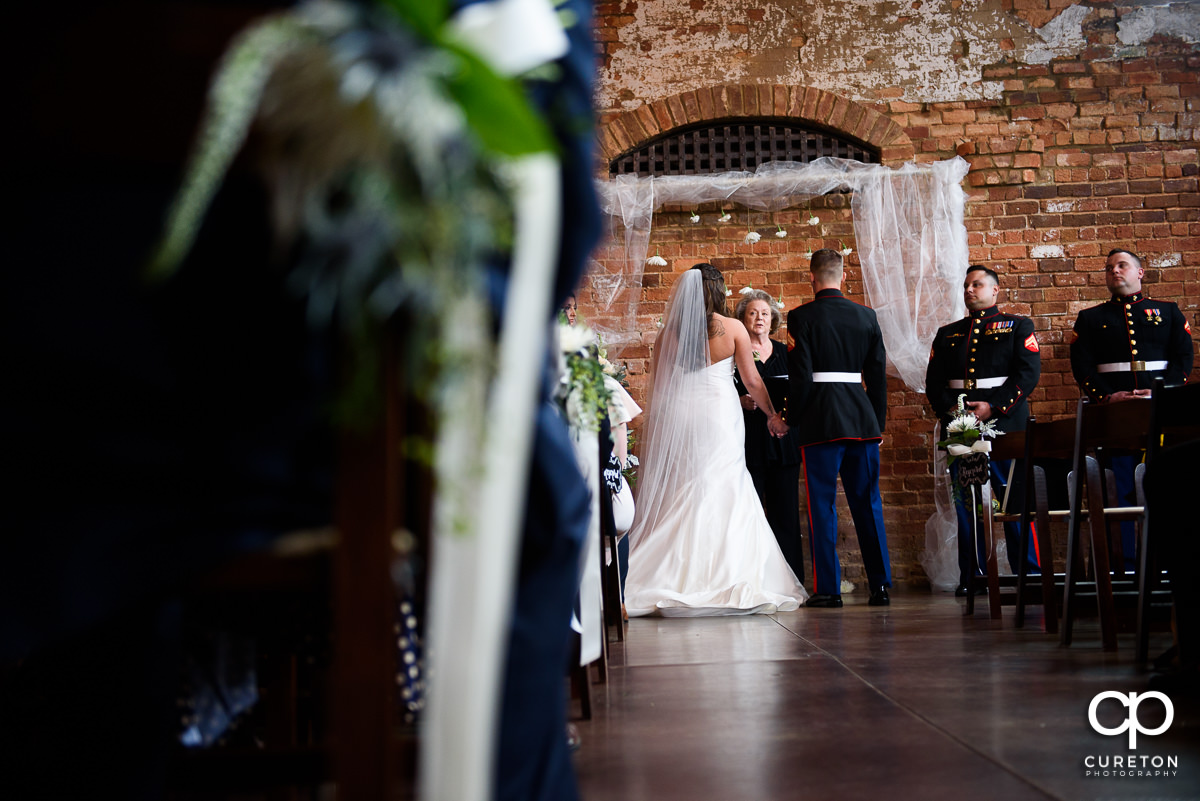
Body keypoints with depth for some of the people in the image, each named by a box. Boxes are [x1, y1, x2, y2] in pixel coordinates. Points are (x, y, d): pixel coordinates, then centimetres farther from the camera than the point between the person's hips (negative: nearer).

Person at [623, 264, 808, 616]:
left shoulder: (669, 332, 3)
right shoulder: (733, 329, -2)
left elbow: (658, 386, 4)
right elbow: (752, 380, 3)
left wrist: (657, 433, 13)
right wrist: (773, 415, 17)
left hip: (678, 416, 2)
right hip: (719, 414, -2)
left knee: (678, 495, 6)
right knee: (723, 494, 2)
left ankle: (676, 582, 4)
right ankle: (725, 582, -1)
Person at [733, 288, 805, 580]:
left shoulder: (784, 352, 17)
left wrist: (791, 401, -3)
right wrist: (741, 401, -16)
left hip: (783, 442, 3)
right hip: (748, 442, -3)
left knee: (785, 511, 1)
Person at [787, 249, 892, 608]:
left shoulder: (801, 317, -6)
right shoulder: (866, 316, 7)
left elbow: (800, 376, -10)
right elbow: (878, 375, 10)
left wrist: (794, 420, 1)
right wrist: (878, 422, 17)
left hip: (820, 420, -4)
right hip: (862, 418, 4)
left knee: (822, 504, 1)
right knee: (868, 502, 10)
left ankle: (828, 588, 3)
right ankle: (880, 585, 13)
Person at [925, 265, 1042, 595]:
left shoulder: (1018, 326, 9)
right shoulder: (947, 333, 19)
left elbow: (1028, 373, -3)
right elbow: (933, 382, 13)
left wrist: (994, 407, -14)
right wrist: (948, 409, -6)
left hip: (1004, 423, -3)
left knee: (1016, 499, -3)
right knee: (965, 503, 2)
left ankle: (1029, 575, 4)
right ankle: (972, 577, 8)